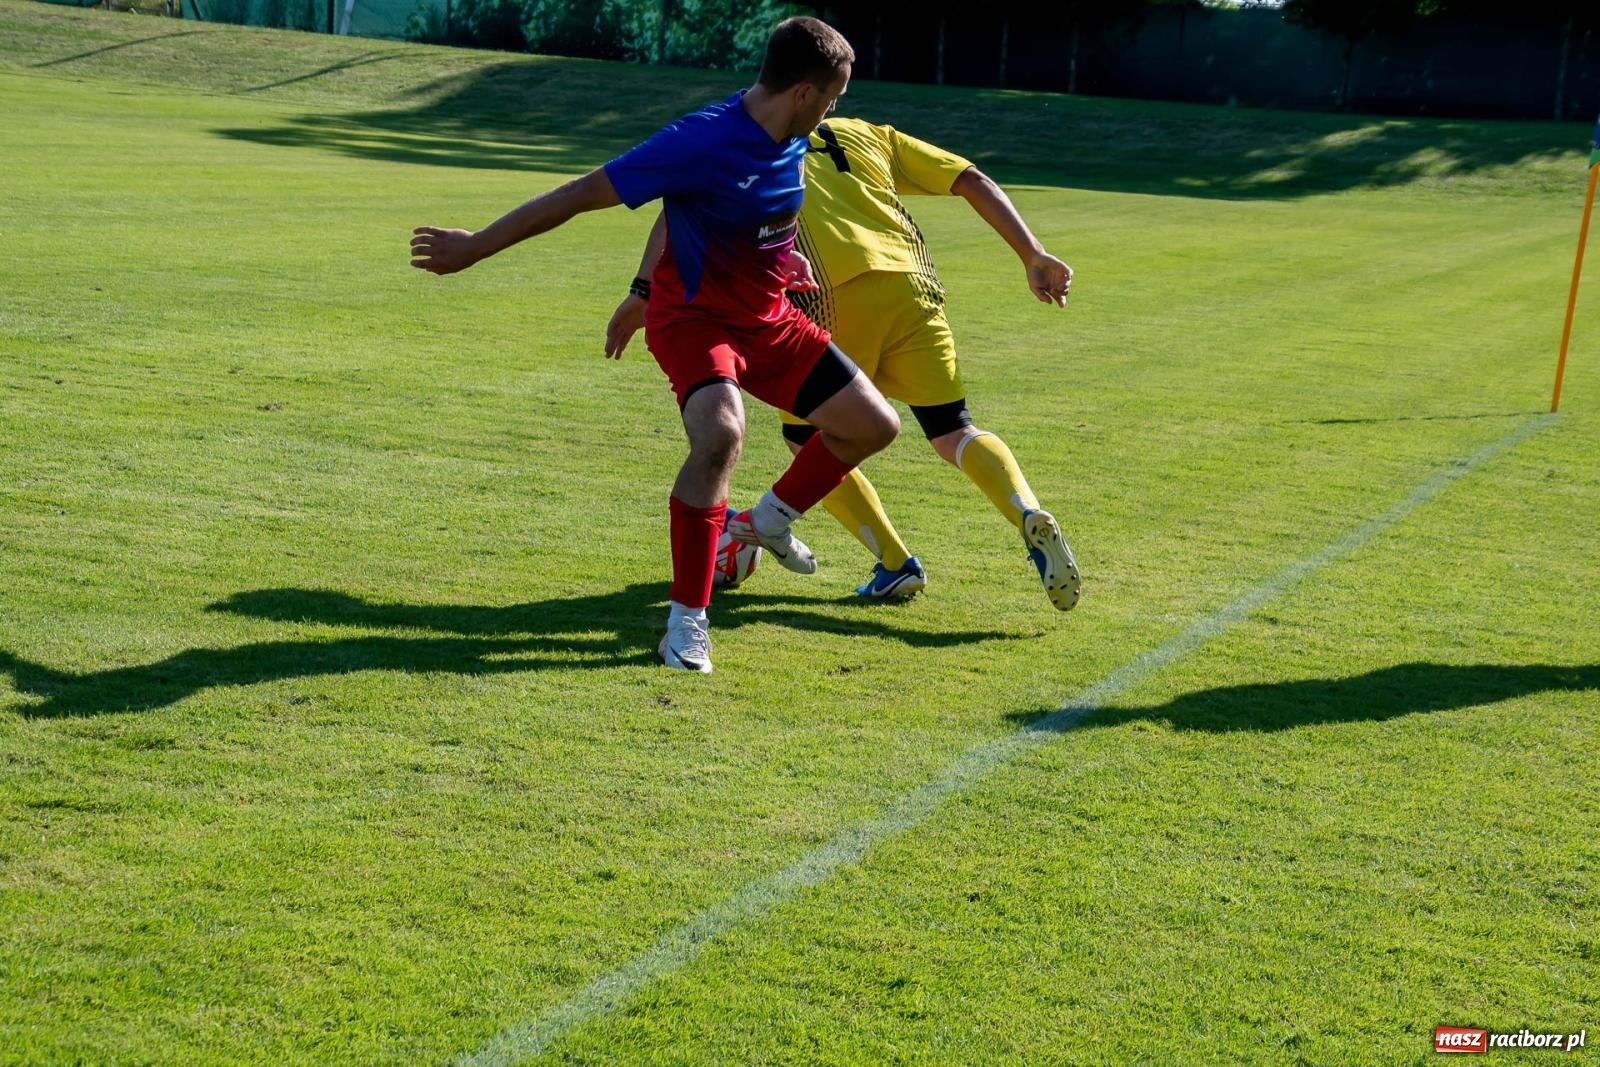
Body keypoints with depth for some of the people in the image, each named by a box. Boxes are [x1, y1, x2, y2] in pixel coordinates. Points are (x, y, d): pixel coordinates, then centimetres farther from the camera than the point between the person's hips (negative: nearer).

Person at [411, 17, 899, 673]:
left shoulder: (793, 141, -2)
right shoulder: (702, 142, -27)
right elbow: (581, 194, -24)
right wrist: (476, 246, -21)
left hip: (768, 320, 8)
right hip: (694, 317, -8)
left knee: (874, 424, 6)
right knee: (722, 436, -34)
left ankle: (769, 522, 29)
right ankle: (687, 623, -23)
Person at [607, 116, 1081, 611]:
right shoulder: (864, 133, 30)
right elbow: (975, 182, 22)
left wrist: (643, 293, 2)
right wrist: (1033, 256, 19)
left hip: (830, 299, -3)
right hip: (908, 285, 3)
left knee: (808, 439, 17)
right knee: (953, 430, 12)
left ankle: (896, 565, 9)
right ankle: (1031, 518, -15)